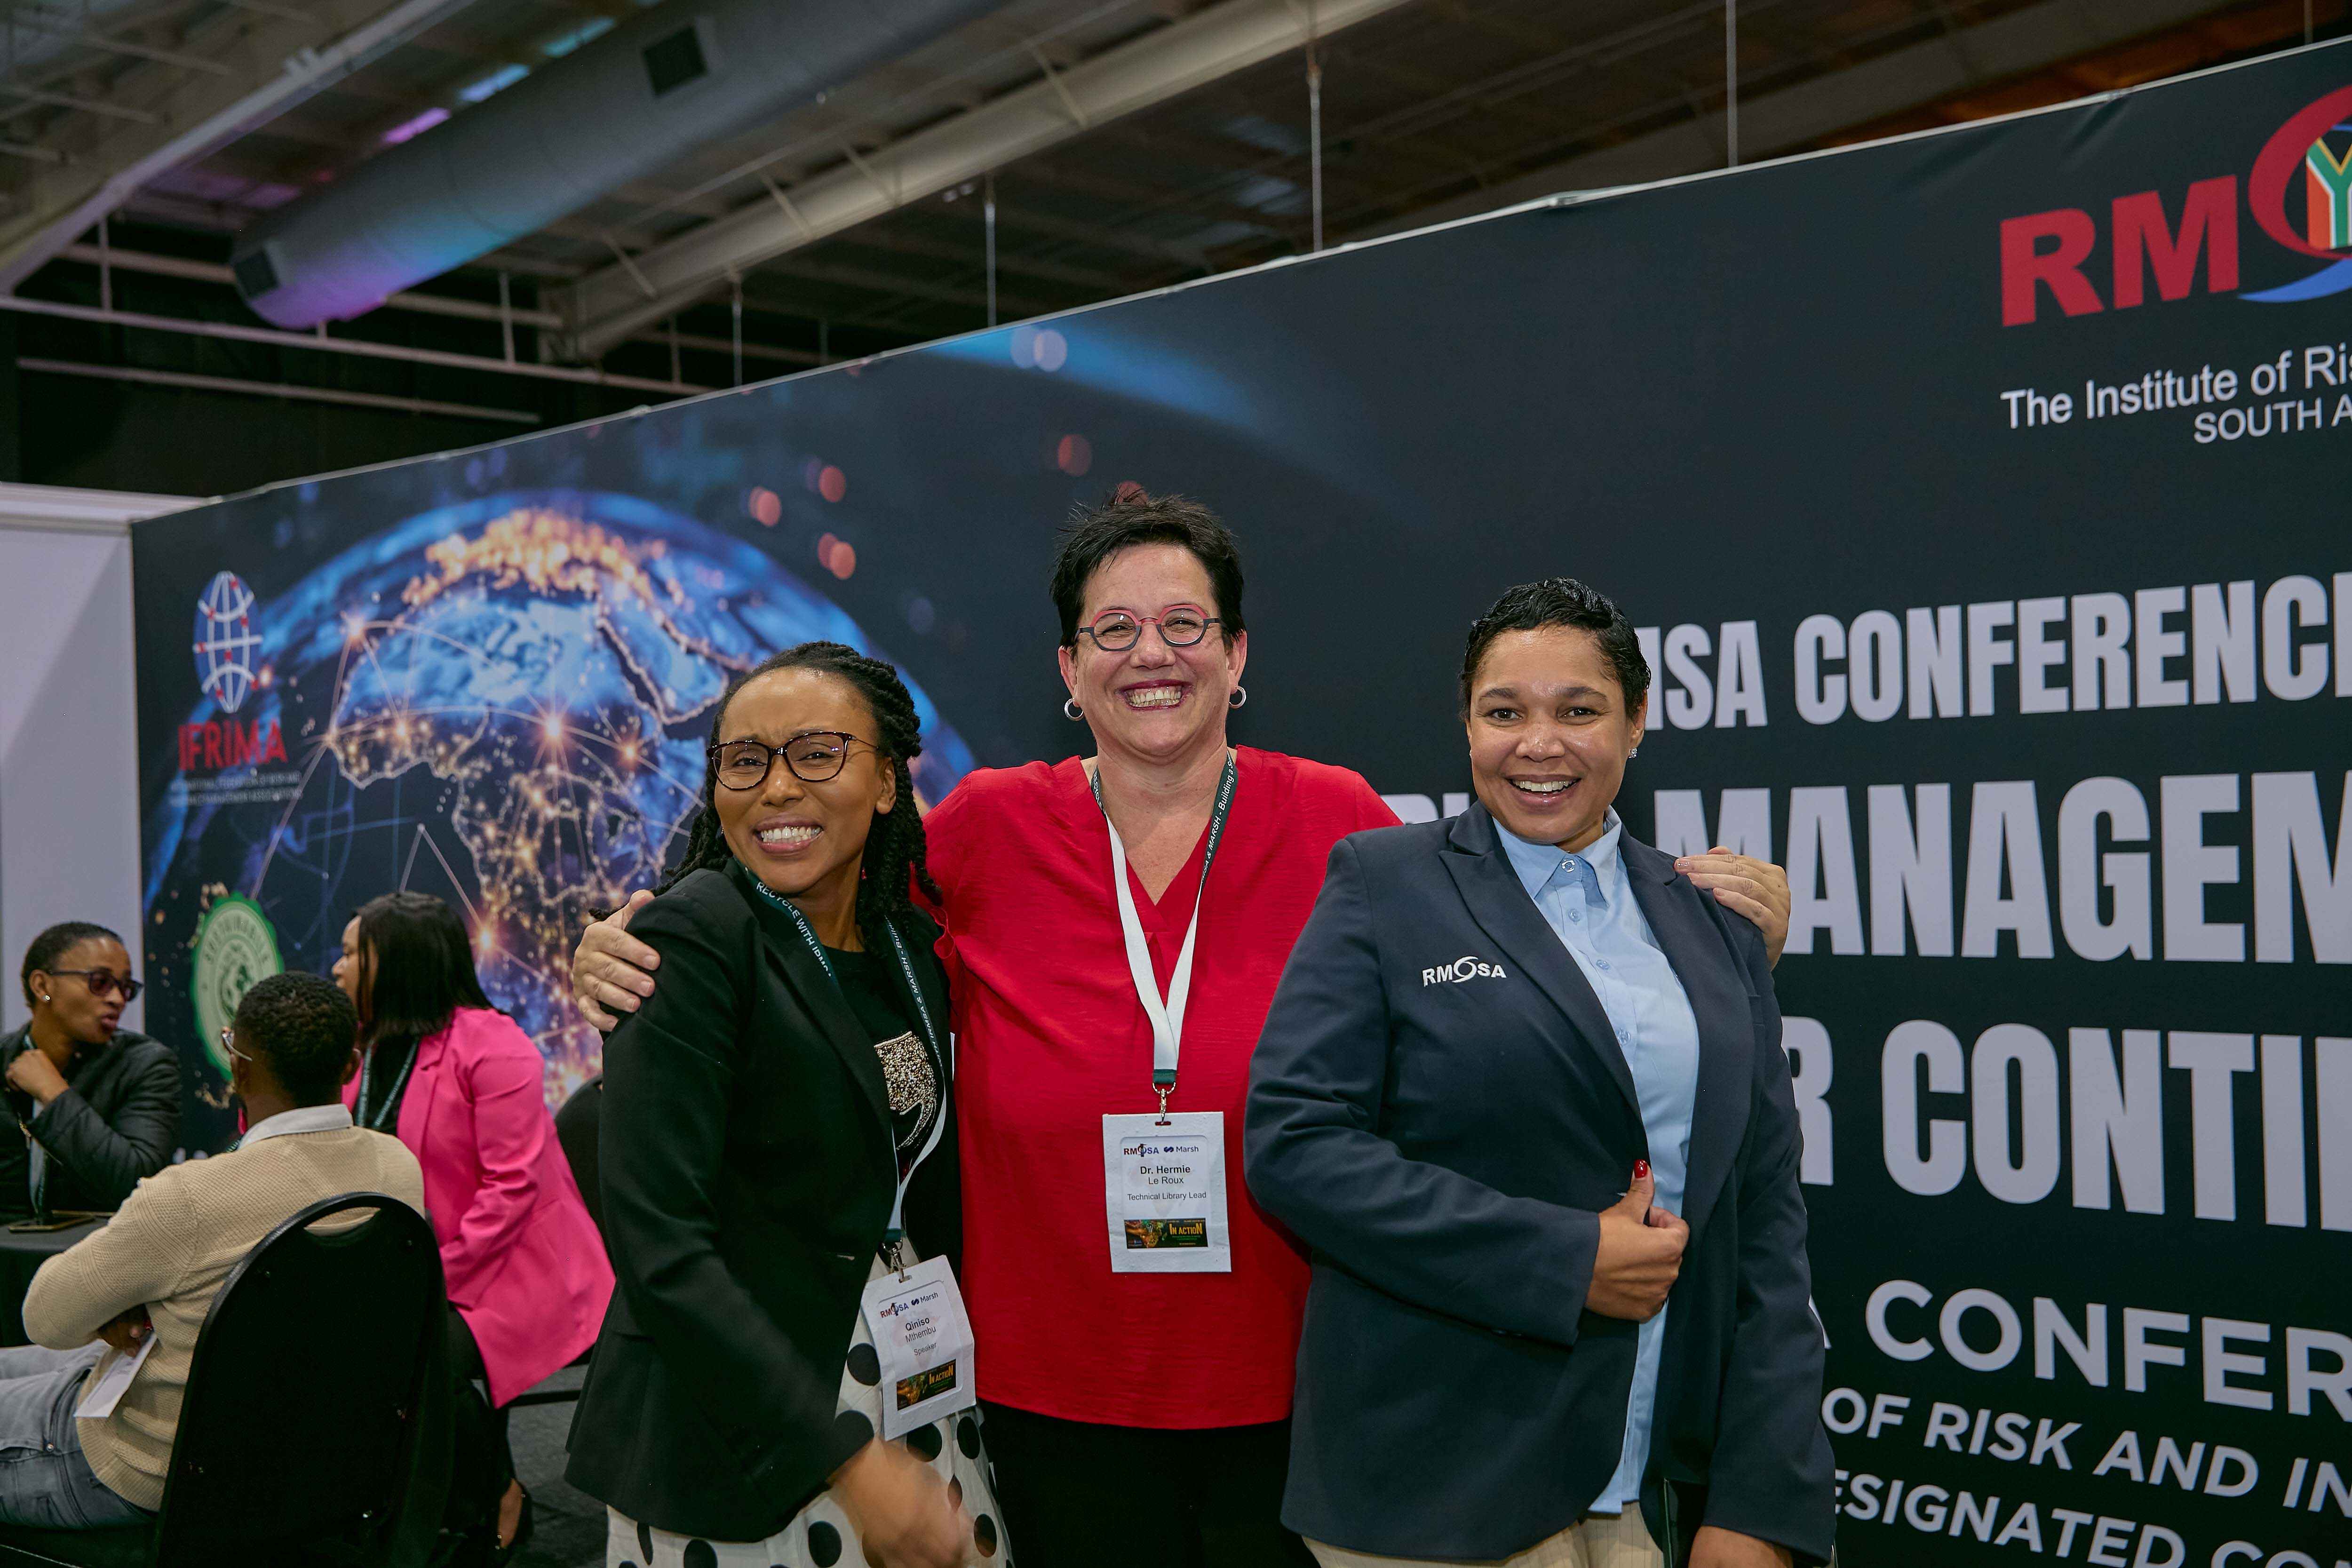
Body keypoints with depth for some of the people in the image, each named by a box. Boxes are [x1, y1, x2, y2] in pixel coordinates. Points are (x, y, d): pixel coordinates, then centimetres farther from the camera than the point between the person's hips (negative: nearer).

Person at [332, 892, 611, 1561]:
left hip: (509, 1270, -7)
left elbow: (513, 1186, -19)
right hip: (410, 1271, 7)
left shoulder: (492, 1046, -14)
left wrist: (434, 1281, -22)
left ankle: (497, 1504, -1)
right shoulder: (363, 1053, 9)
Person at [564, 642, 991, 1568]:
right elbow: (660, 1249, -21)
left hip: (920, 1407, 6)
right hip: (736, 1443, -5)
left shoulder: (913, 945, 4)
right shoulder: (694, 937, -15)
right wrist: (851, 1463, -23)